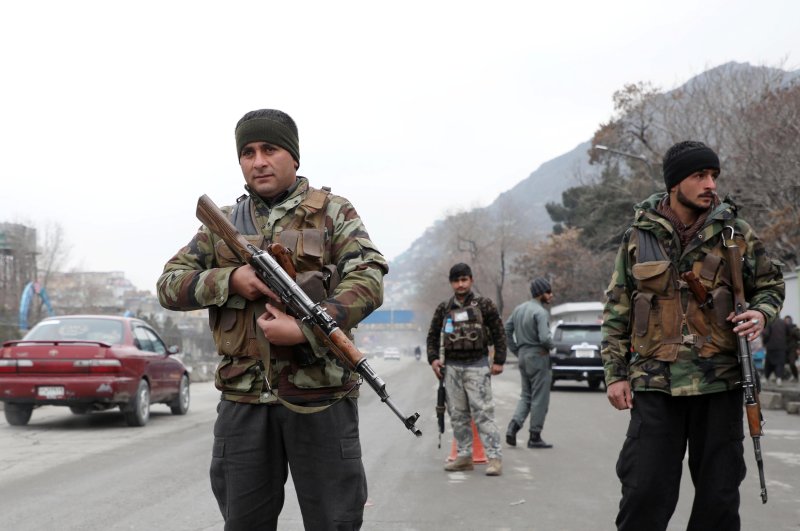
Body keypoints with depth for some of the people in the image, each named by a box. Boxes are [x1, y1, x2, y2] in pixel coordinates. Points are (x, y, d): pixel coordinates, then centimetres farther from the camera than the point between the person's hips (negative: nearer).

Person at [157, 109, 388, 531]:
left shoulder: (333, 212, 4)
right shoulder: (222, 224, 15)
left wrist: (305, 329, -21)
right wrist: (230, 279, -9)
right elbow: (169, 286, 9)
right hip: (243, 398, 3)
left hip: (319, 396, -3)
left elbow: (367, 281, -9)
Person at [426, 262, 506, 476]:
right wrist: (433, 358, 2)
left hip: (477, 366, -4)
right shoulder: (443, 309, 9)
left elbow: (499, 334, 2)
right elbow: (433, 335, 16)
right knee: (457, 414, 7)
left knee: (483, 412, -10)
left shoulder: (484, 305, 0)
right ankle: (464, 456, 15)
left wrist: (499, 361, -3)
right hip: (452, 367, 4)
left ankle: (494, 457, -10)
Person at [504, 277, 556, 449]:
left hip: (523, 357, 8)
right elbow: (545, 338, -26)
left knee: (526, 396, 17)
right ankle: (534, 437, 6)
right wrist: (550, 346, -4)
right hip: (538, 357, -8)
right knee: (539, 399, 2)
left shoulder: (519, 309, 10)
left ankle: (513, 427, 0)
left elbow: (506, 330, 13)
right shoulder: (541, 312, -16)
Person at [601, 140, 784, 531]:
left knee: (719, 492, 7)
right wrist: (615, 373, 3)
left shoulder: (734, 232, 6)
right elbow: (616, 310, 8)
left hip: (720, 381, 1)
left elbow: (771, 283, 16)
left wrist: (761, 313, -7)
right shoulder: (638, 237, 6)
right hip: (655, 382, -1)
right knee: (645, 492, -3)